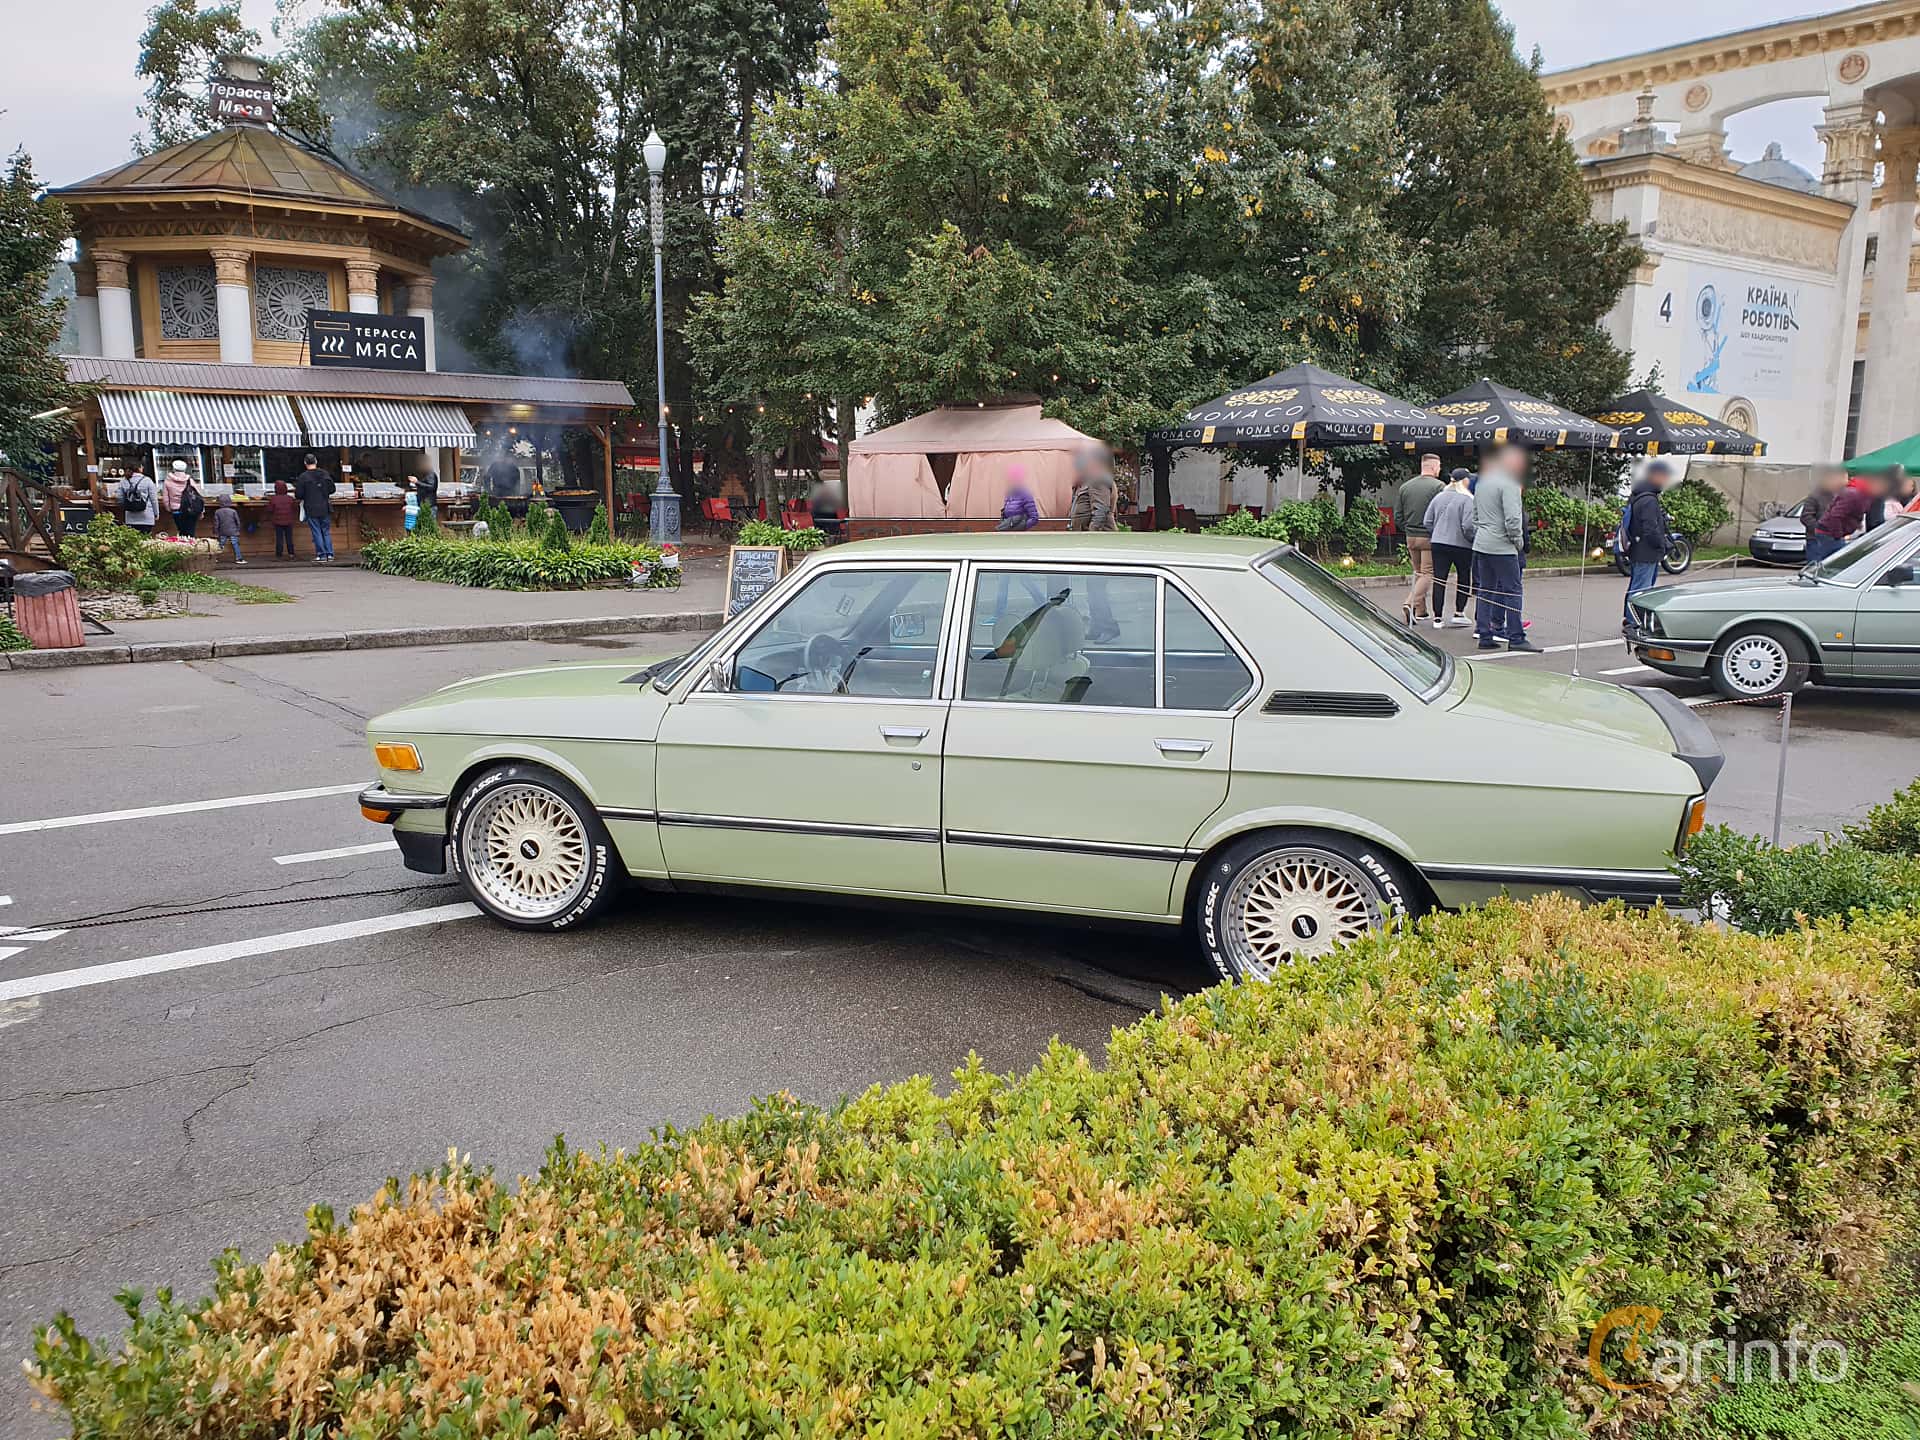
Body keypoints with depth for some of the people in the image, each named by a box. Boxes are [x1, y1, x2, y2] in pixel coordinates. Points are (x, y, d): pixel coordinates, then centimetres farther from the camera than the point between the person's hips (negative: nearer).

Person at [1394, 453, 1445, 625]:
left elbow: (1397, 516, 8)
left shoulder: (1405, 487, 7)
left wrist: (1408, 530, 15)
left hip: (1411, 536, 6)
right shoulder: (1439, 487, -11)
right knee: (1428, 573, -1)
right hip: (1430, 537, -6)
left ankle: (1421, 610, 18)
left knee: (1418, 572, 17)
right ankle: (1411, 604, -15)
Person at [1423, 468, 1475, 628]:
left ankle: (1437, 618, 5)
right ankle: (1459, 613, 14)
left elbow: (1427, 522, 8)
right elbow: (1468, 526, -18)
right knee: (1464, 578, 14)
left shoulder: (1438, 497, 6)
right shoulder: (1467, 499, -13)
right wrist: (1474, 539, -2)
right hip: (1461, 545, -4)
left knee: (1439, 580, 5)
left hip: (1438, 543, 4)